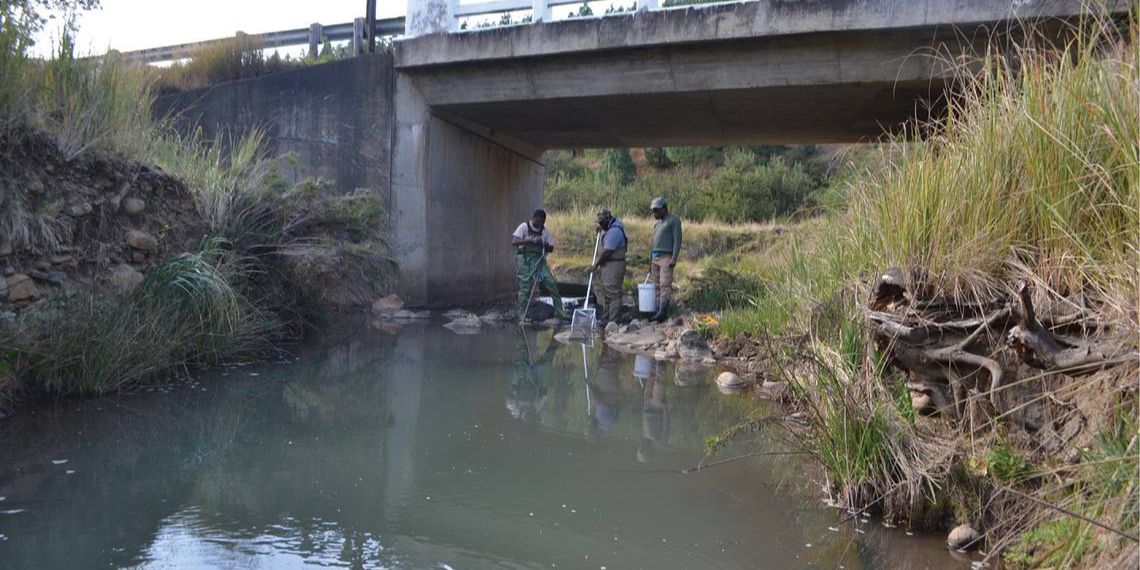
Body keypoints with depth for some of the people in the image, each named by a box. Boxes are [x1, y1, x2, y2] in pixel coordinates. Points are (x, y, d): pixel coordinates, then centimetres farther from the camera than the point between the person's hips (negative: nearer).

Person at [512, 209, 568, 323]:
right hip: (525, 261, -4)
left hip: (539, 260, 4)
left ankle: (560, 313, 3)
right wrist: (529, 240, -27)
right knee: (525, 289, -5)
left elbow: (551, 248, 11)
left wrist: (546, 245, -12)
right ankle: (522, 318, 5)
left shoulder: (545, 231, 10)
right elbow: (514, 241, -16)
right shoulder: (524, 227, -4)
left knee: (552, 284, -4)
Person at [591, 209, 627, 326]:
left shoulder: (614, 231, -20)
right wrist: (601, 228, 22)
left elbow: (606, 252, -22)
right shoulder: (614, 224, 13)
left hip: (614, 265, -11)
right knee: (606, 293, 14)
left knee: (613, 293, -9)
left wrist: (596, 264, -12)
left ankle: (613, 321, -8)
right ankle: (605, 318, 20)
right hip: (608, 265, 11)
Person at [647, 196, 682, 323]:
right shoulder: (658, 223, 23)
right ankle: (659, 312, 5)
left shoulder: (674, 220, -2)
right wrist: (650, 261, 20)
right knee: (657, 286, 4)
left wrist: (674, 259, -18)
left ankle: (662, 313, -27)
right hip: (655, 258, 8)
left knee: (665, 285, -16)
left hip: (666, 257, -8)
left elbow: (677, 240, -9)